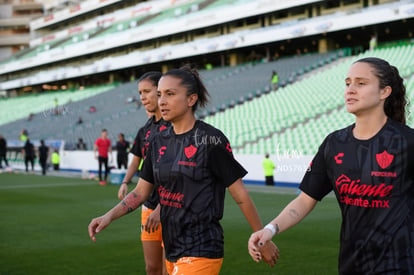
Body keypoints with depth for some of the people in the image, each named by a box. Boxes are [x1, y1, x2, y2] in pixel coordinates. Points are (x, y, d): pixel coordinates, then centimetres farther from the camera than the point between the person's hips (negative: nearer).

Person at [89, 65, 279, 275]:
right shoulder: (158, 141, 6)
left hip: (201, 252, -7)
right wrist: (108, 216, -3)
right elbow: (141, 192, 12)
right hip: (171, 248, 7)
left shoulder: (211, 139, -13)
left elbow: (240, 196, -9)